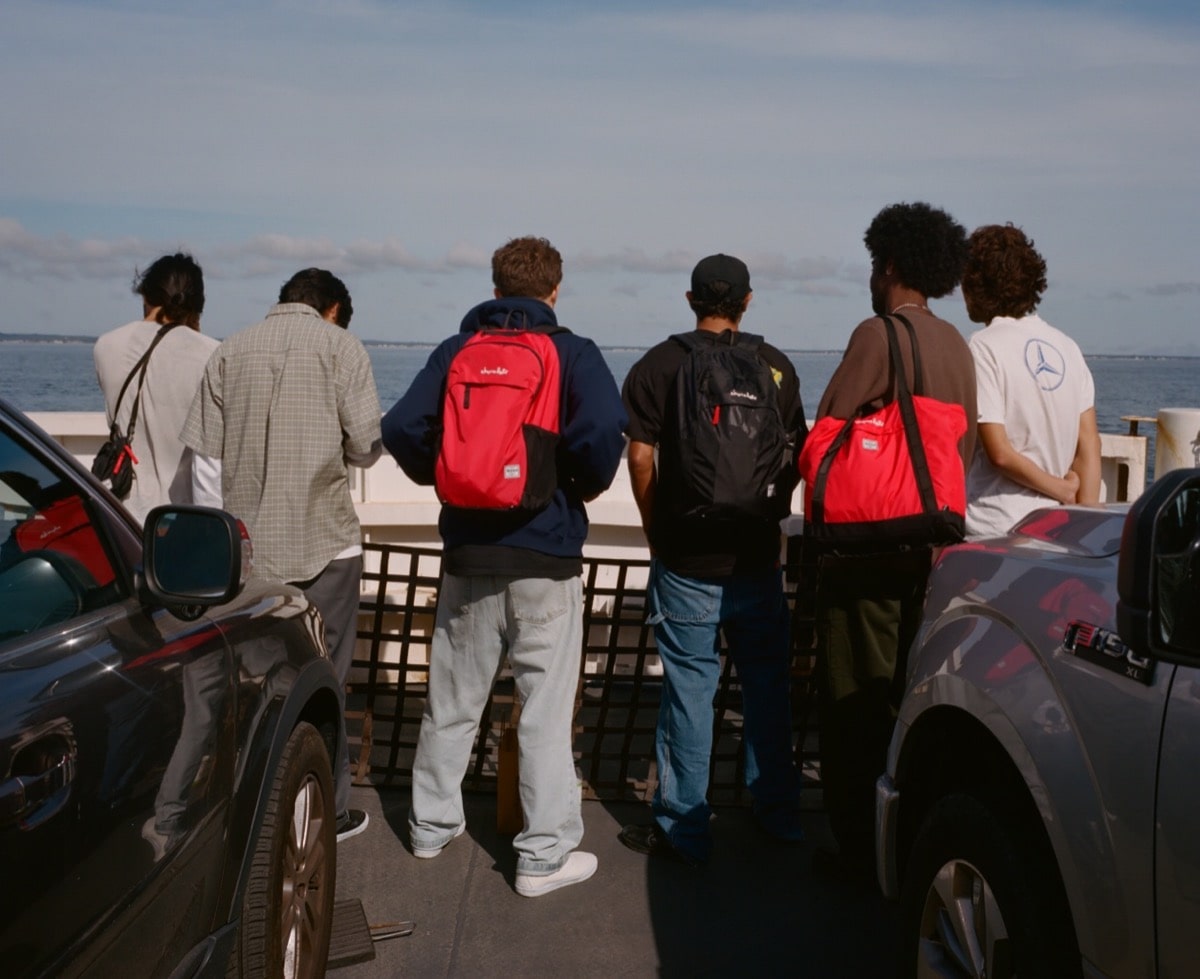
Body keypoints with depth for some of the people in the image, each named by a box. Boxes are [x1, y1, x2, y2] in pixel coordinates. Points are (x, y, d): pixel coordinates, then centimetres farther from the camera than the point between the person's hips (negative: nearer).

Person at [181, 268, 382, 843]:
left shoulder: (230, 352, 7)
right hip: (322, 541, -3)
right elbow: (366, 445, -7)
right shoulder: (338, 345, -2)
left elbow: (203, 448, -1)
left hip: (249, 545, 3)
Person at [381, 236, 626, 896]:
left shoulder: (455, 351, 5)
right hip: (546, 556, -3)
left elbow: (401, 428, -6)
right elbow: (603, 432, -21)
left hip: (468, 553, 3)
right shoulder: (573, 354, -4)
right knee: (545, 709, 3)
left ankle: (432, 824, 30)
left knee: (452, 700, 17)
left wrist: (441, 476, 11)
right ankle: (545, 855, 8)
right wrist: (587, 485, -2)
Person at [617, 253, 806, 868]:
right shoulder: (776, 366, 3)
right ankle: (777, 812, 27)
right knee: (767, 684, 15)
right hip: (758, 555, 3)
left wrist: (655, 533, 5)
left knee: (689, 687, 2)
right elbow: (797, 453, 5)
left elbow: (640, 456, -7)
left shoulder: (659, 364, -4)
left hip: (686, 559, -3)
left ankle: (682, 830, 9)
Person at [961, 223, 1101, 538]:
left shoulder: (983, 348, -10)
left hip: (991, 528, -7)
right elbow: (1089, 443, 5)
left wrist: (1062, 489, -2)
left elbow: (1000, 453, -15)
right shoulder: (1066, 347, 9)